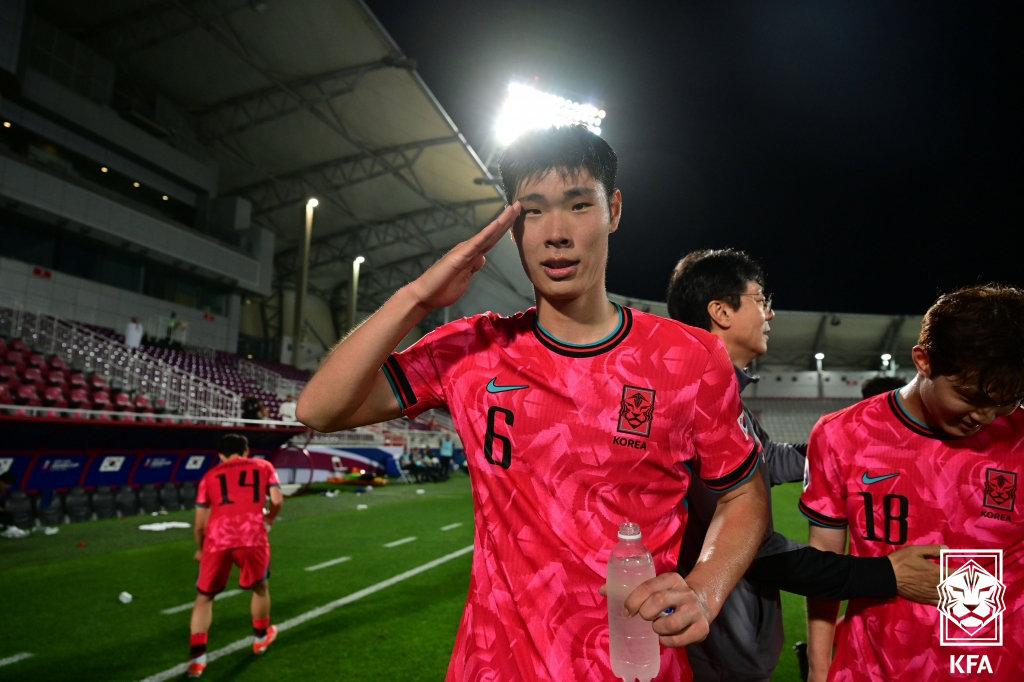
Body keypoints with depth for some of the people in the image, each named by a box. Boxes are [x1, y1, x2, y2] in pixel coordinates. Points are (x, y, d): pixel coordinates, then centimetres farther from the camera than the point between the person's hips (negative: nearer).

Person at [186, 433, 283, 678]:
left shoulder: (210, 476, 22)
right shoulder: (263, 466, 20)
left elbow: (199, 523, 20)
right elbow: (277, 501, 7)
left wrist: (200, 549, 38)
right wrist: (269, 519, 28)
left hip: (217, 538, 1)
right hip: (252, 535, 0)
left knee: (204, 597, 19)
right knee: (260, 586, 25)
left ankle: (197, 656, 11)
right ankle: (261, 637, 42)